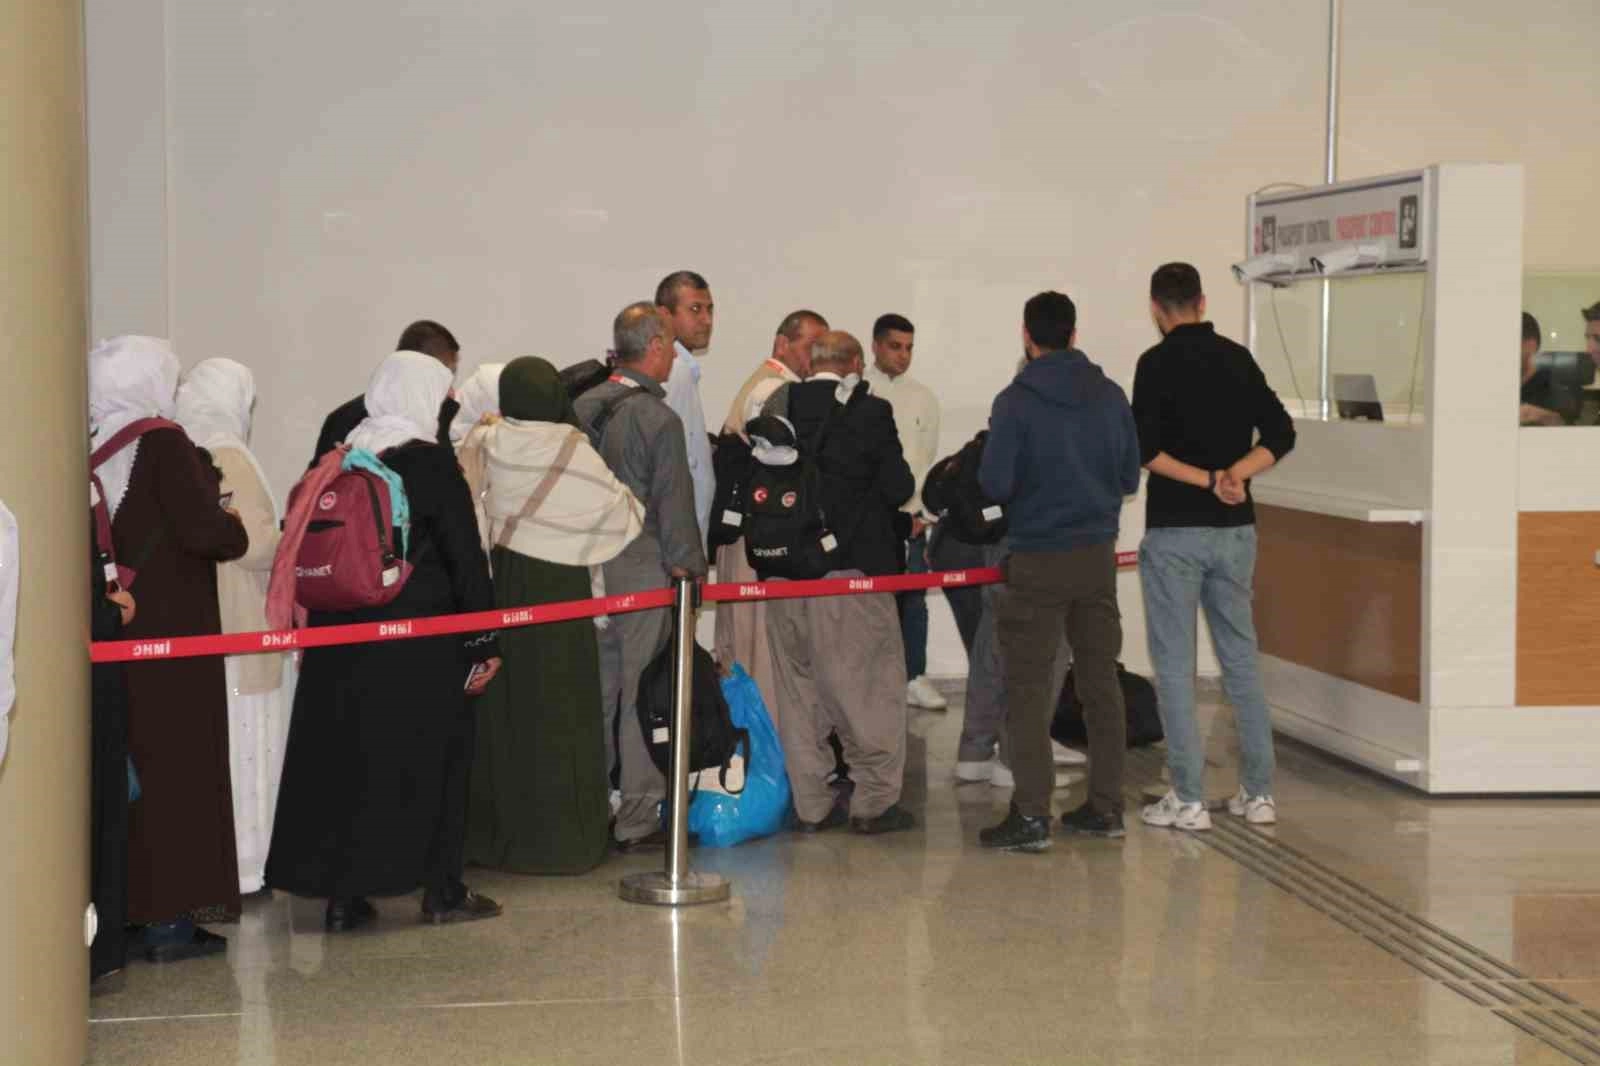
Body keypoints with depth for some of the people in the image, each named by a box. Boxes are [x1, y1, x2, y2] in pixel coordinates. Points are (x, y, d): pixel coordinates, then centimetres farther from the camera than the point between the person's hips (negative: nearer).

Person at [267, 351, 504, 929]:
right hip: (422, 641, -5)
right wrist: (483, 641, -5)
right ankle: (441, 890, 12)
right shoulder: (431, 463, -10)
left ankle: (342, 892, 11)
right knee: (429, 756, 6)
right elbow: (464, 555, -10)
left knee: (342, 753, 9)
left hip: (341, 633, 5)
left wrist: (320, 622, 15)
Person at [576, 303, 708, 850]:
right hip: (644, 569, -7)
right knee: (643, 693, 0)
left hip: (589, 567, 7)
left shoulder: (583, 406, 6)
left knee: (596, 689, 14)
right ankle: (637, 819, 4)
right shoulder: (659, 419, -13)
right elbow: (674, 503, -12)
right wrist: (690, 567, -2)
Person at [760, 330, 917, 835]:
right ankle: (874, 801, 8)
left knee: (798, 688, 12)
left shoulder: (775, 408, 3)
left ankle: (811, 804, 16)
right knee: (871, 684, 6)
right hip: (852, 567, -4)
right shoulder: (870, 412, -9)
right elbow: (897, 488, -9)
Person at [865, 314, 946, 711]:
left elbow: (930, 460, 11)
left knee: (913, 599, 2)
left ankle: (914, 678, 8)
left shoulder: (923, 397, 11)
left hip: (910, 516, 3)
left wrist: (923, 514, 1)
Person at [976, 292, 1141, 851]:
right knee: (1101, 681, 12)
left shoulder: (1016, 401, -11)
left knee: (1028, 689, -1)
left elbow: (994, 483, -13)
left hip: (1038, 559, -5)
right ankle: (1105, 806, 17)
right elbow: (1129, 476, 8)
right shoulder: (1110, 395, 3)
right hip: (1098, 556, 5)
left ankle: (1031, 815, -4)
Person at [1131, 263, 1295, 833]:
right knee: (1241, 658, 13)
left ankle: (1187, 800, 1)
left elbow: (1145, 448, -16)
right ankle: (1258, 793, 15)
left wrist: (1206, 480, -11)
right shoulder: (1237, 358, 8)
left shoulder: (1158, 363, -8)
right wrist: (1234, 475, -7)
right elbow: (1280, 433, 5)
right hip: (1235, 530, 5)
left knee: (1174, 664, 1)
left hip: (1175, 531, -5)